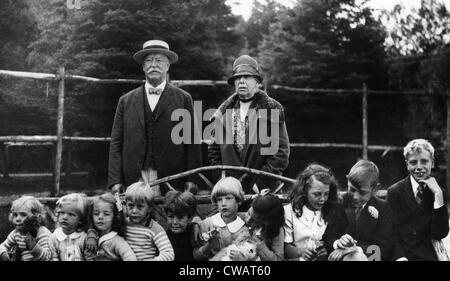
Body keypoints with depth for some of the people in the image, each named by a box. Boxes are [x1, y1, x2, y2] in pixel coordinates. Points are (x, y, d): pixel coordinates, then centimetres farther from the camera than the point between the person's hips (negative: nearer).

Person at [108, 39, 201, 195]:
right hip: (134, 180, 1)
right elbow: (116, 143, 9)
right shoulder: (126, 101, 12)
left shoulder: (183, 99, 7)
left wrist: (191, 180, -6)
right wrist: (115, 181, 0)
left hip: (171, 182, -1)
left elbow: (193, 142, 3)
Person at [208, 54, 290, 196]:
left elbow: (281, 154, -5)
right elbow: (213, 151, 14)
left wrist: (259, 183, -11)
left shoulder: (272, 110, -1)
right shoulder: (223, 113, 9)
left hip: (263, 191, -2)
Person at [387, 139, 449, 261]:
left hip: (427, 255, 2)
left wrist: (438, 195, -8)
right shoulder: (394, 191, 2)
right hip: (400, 254, -1)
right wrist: (400, 257, -19)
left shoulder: (439, 192, 7)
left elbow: (439, 234, -2)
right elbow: (393, 232, -2)